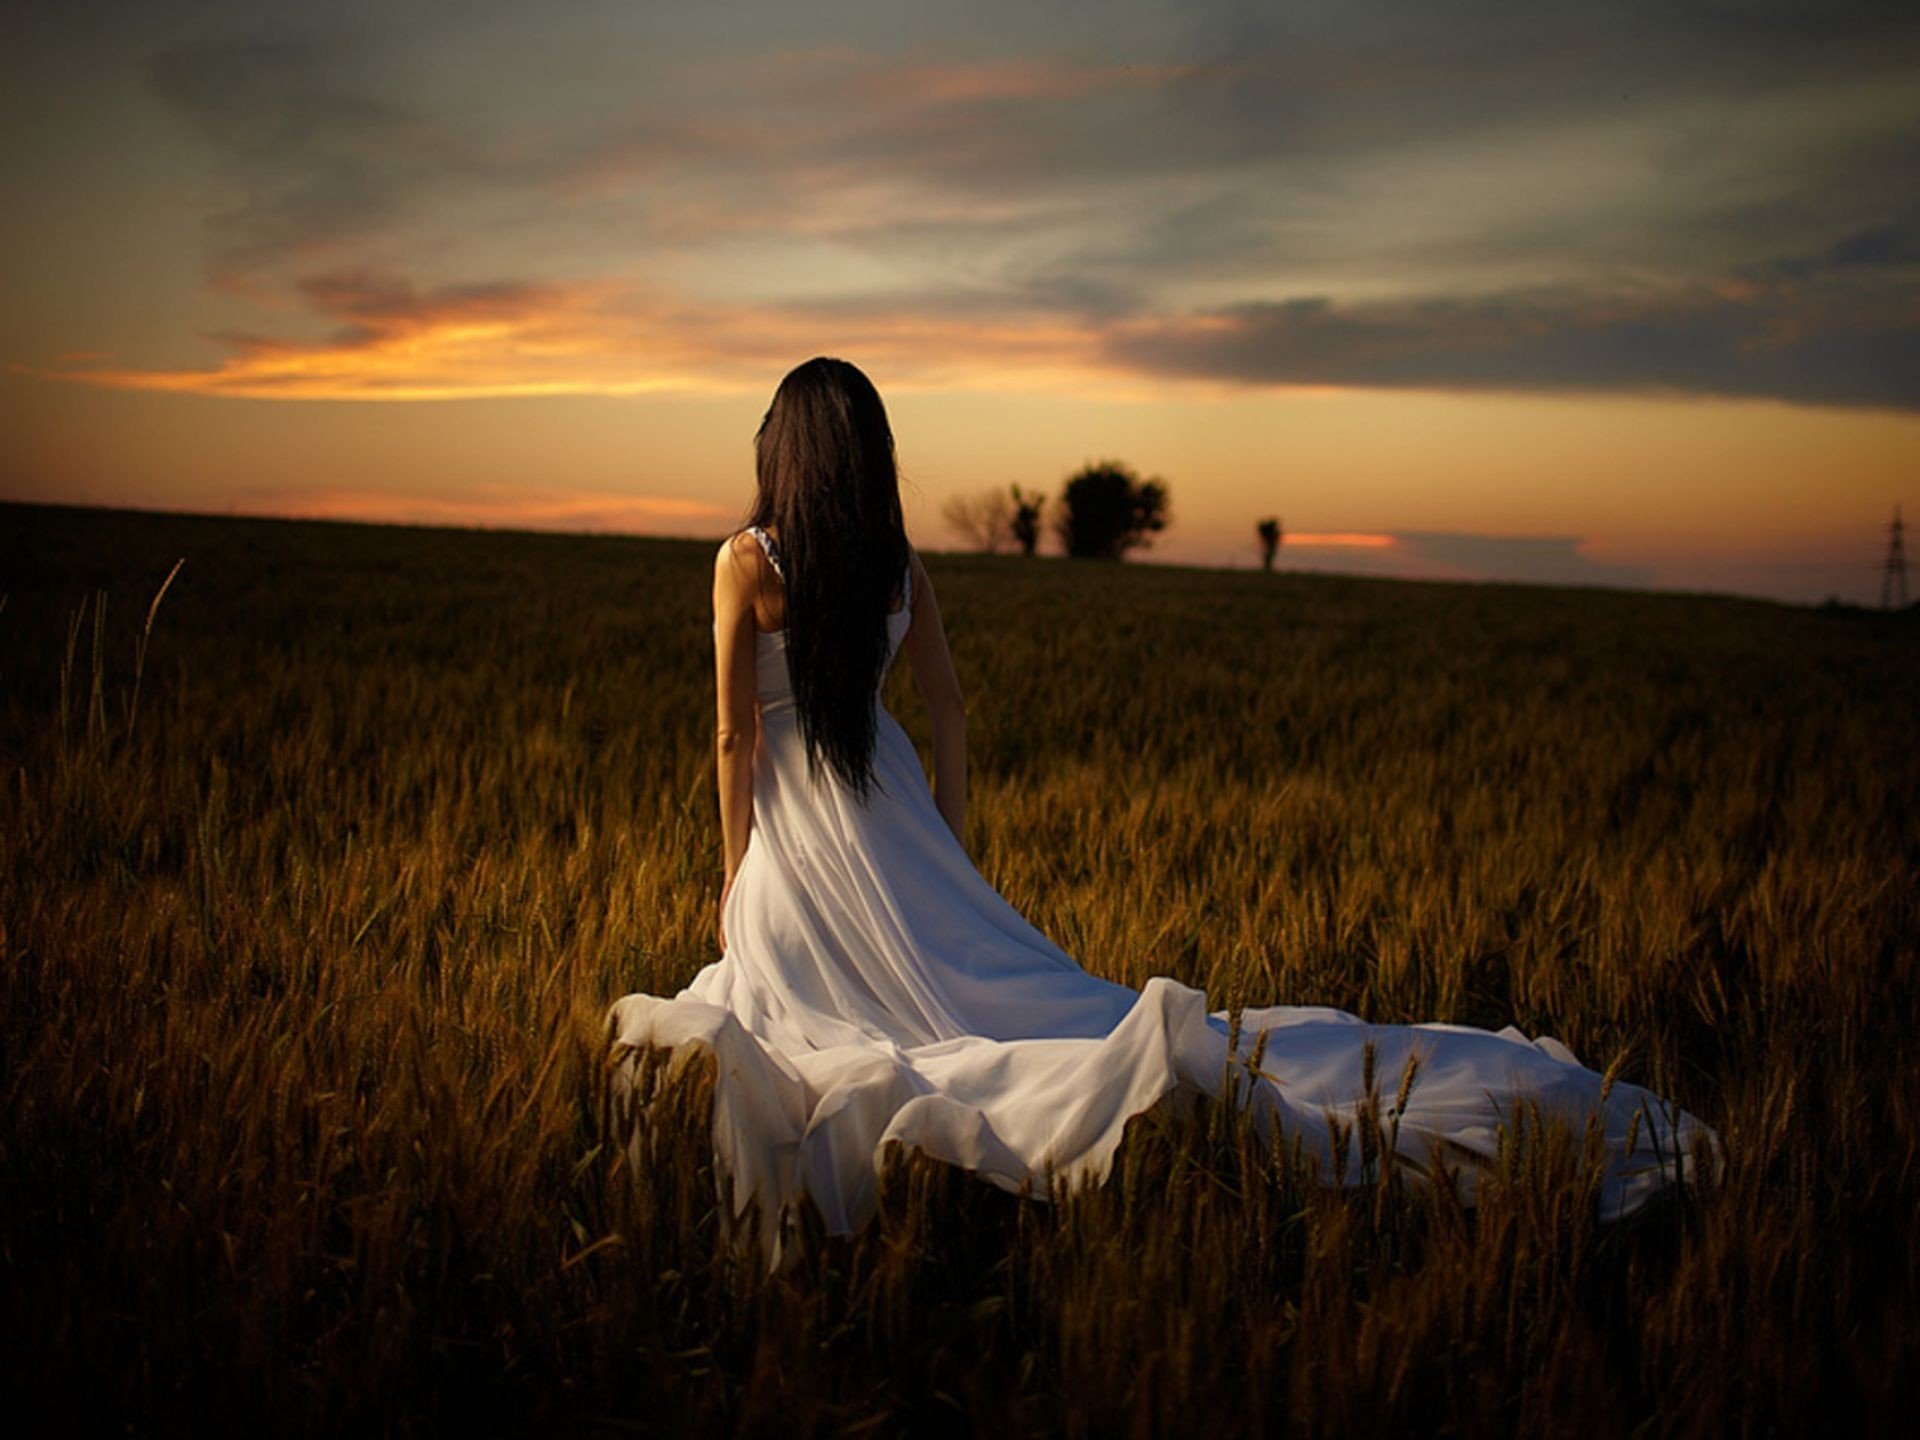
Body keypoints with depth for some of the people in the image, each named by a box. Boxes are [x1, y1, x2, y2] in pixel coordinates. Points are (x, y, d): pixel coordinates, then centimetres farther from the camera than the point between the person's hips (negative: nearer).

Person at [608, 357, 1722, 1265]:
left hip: (794, 830, -5)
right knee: (1043, 995, 5)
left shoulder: (745, 564, -10)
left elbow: (737, 737, -9)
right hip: (890, 810, 5)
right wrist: (948, 852, 19)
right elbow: (951, 715, 11)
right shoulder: (901, 565, 6)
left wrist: (735, 873, 0)